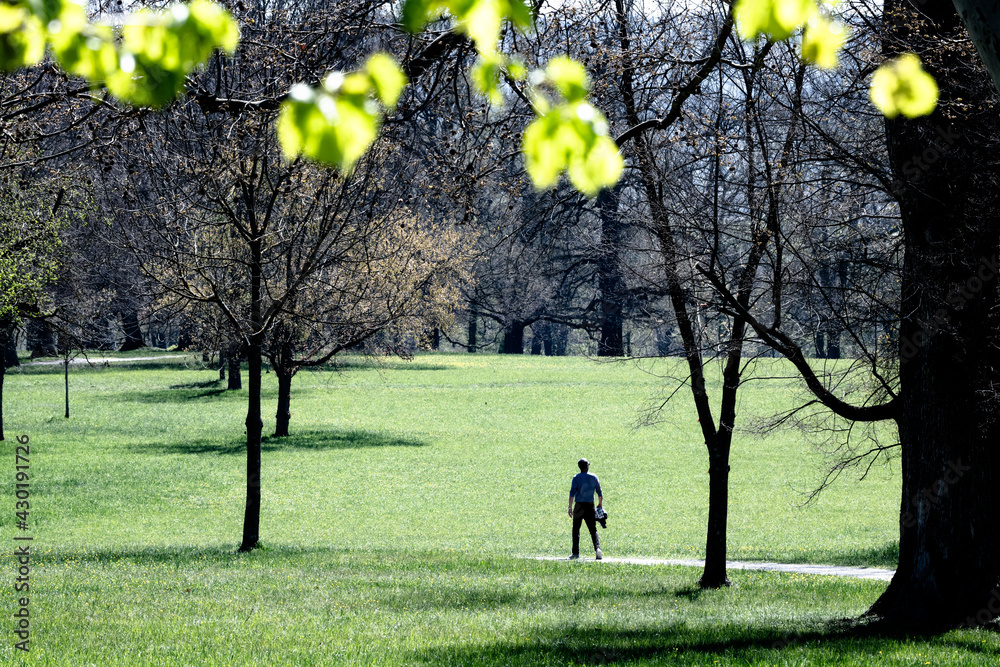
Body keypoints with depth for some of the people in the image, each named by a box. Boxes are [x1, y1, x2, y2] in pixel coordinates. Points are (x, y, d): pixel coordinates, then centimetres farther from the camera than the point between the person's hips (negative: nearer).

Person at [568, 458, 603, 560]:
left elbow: (572, 493, -11)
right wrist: (600, 504, 22)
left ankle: (576, 553, 7)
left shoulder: (576, 478, -3)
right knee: (593, 530, 4)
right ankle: (597, 547, -19)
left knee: (576, 530, 8)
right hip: (590, 506, 2)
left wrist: (570, 507, -10)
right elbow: (599, 493, 8)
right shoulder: (594, 477, 4)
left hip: (579, 506, -2)